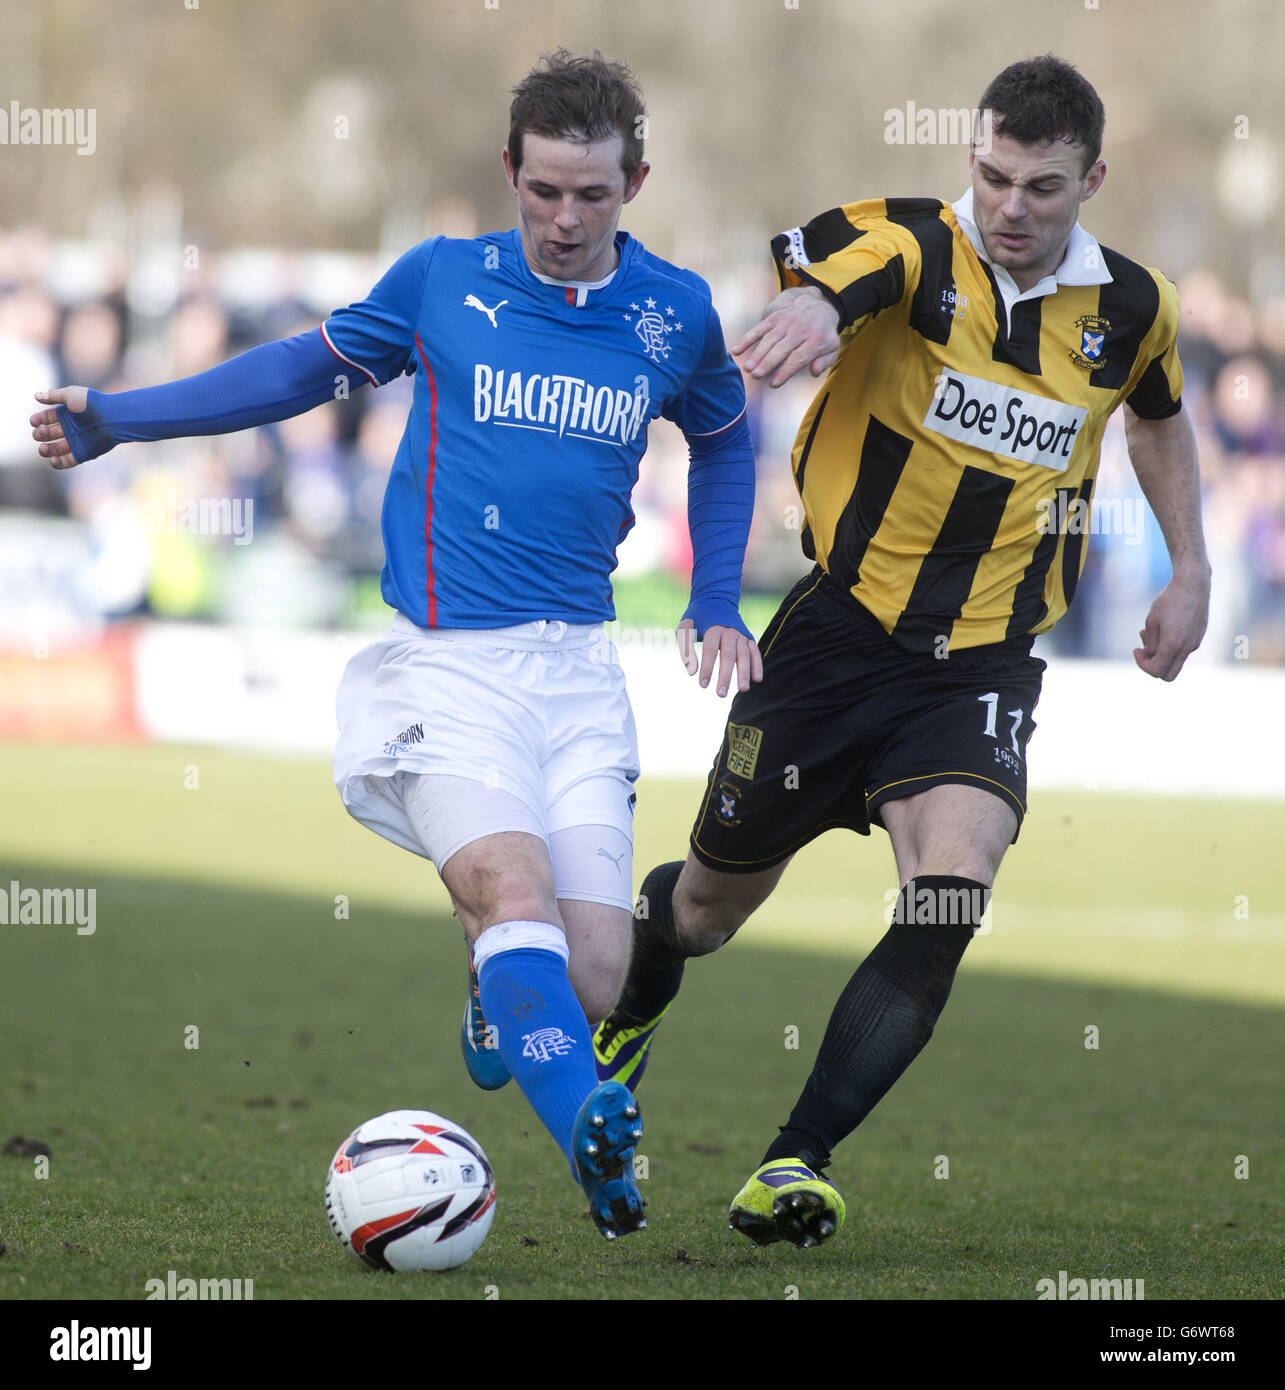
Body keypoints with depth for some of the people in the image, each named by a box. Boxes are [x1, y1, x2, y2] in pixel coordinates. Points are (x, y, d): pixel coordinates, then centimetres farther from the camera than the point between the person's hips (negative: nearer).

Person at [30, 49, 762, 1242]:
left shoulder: (674, 312, 7)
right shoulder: (443, 278, 2)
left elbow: (723, 439, 27)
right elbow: (317, 364, 16)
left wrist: (716, 605, 18)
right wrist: (115, 419, 13)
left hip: (578, 672, 3)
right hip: (445, 663, -3)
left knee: (591, 980, -6)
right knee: (520, 894, -28)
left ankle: (495, 983, 30)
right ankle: (596, 1147, -41)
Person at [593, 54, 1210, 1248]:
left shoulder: (1130, 307, 1)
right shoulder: (911, 247, -13)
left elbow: (1158, 414, 25)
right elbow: (830, 261, -39)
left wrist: (1189, 572, 20)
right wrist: (811, 305, -62)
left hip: (986, 660, 2)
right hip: (840, 628, -2)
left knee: (951, 899, -23)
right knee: (713, 901, 13)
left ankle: (795, 1165, -17)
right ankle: (629, 1000, 49)